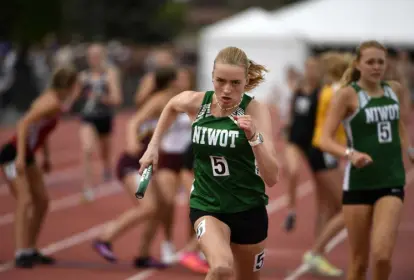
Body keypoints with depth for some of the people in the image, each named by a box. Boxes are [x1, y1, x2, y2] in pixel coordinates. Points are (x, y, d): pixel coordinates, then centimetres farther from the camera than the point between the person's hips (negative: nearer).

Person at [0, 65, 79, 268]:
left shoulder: (55, 101, 9)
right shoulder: (52, 103, -20)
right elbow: (23, 124, -28)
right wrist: (20, 157, -34)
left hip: (27, 155, 10)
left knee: (42, 202, 10)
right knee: (25, 201, -19)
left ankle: (30, 250, 19)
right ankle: (21, 253, -22)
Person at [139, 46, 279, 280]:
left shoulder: (256, 110, -16)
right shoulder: (195, 102, -9)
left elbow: (272, 178, -23)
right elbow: (171, 107, 18)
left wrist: (254, 137, -36)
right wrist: (154, 146, 13)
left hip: (249, 210, 0)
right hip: (206, 206, 0)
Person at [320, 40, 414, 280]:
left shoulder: (395, 90, 6)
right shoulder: (348, 94, -7)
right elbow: (325, 140, -16)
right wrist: (350, 154, -33)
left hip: (392, 181, 2)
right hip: (359, 182, -2)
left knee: (382, 255, -15)